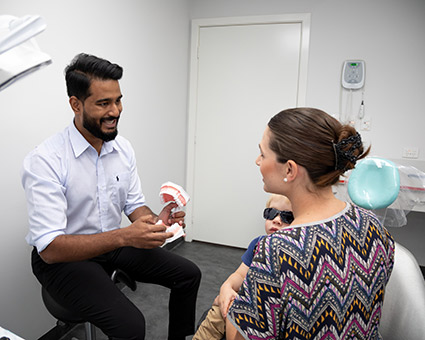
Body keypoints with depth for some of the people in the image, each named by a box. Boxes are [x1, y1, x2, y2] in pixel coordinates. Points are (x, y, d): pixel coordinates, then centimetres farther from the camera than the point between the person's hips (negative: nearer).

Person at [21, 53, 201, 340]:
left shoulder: (123, 148, -3)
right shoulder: (45, 160, -23)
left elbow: (135, 204, 5)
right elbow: (49, 248, -26)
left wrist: (155, 221, -19)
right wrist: (123, 236, -38)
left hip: (114, 245, 6)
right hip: (62, 258, -6)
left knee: (188, 274, 3)